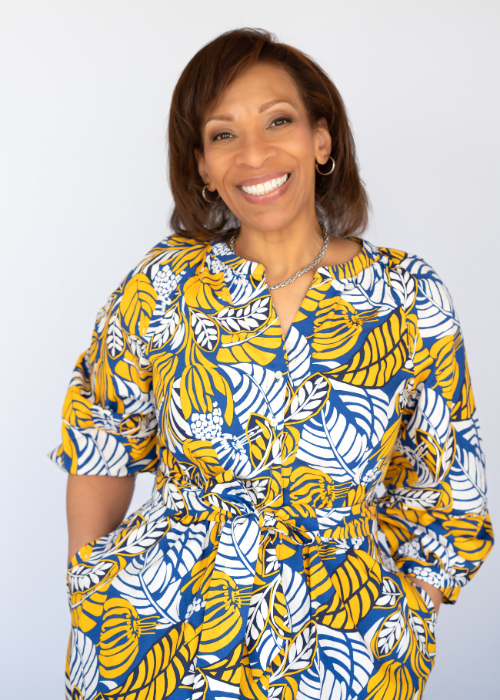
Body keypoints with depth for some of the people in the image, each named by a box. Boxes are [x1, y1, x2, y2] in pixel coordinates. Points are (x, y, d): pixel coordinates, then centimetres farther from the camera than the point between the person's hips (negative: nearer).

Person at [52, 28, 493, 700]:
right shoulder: (161, 286, -6)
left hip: (343, 630, 0)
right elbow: (100, 449, 6)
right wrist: (89, 595, 4)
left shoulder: (410, 296, -7)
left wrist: (395, 624, 0)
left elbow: (439, 486, 2)